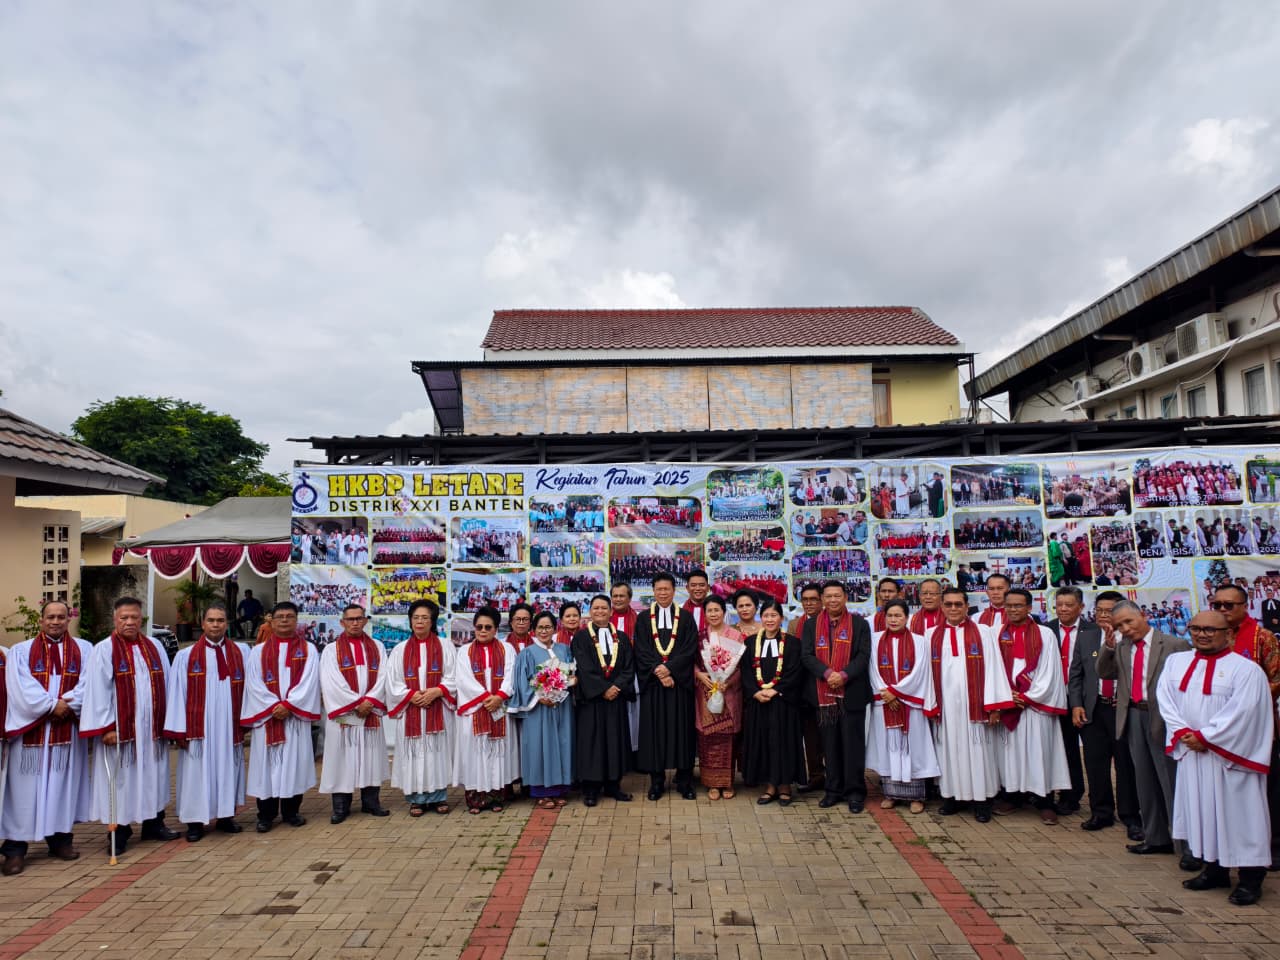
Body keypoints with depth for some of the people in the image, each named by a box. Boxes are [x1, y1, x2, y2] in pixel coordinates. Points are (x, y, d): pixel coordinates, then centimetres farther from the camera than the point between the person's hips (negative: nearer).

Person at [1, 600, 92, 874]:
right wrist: (52, 705, -16)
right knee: (25, 788, -1)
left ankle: (61, 838, 17)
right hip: (30, 729, -1)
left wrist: (67, 704, -17)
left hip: (69, 730, 1)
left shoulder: (84, 649, 9)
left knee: (64, 783, 7)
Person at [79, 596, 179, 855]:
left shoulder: (155, 647, 8)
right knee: (120, 777, 3)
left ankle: (153, 824, 24)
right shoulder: (104, 650, -5)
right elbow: (97, 692, -9)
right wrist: (106, 727, -14)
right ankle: (119, 832, 15)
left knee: (153, 775, 11)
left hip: (152, 727, 4)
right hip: (120, 728, -4)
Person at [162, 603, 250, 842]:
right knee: (197, 772, 4)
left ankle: (225, 815, 22)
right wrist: (179, 729, -6)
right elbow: (177, 693, -2)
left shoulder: (241, 652, 3)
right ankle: (195, 822, 15)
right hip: (198, 727, -2)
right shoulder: (186, 656, -1)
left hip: (229, 726, 2)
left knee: (227, 769, 10)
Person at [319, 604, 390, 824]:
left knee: (371, 756, 6)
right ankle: (341, 806, 8)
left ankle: (371, 801, 16)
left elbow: (382, 677, 2)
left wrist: (369, 701, -13)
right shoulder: (331, 650, 2)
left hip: (371, 713, 3)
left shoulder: (377, 647, 10)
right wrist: (356, 704, -14)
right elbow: (332, 682, -8)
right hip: (342, 714, -2)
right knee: (342, 758, 0)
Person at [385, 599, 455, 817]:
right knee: (413, 754, 1)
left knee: (438, 752, 2)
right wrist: (412, 695, -13)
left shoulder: (445, 647, 6)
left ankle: (439, 796, 11)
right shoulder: (400, 650, 7)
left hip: (438, 710, 0)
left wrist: (436, 691, -15)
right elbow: (393, 683, 2)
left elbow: (452, 678, 1)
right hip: (409, 711, 1)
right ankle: (416, 799, 10)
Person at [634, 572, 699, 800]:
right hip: (652, 681, 0)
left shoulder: (686, 617, 6)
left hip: (680, 682, 0)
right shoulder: (643, 619, 7)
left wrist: (669, 668, -15)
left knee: (682, 728, 1)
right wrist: (658, 671, -13)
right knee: (654, 728, 1)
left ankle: (684, 780, 11)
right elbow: (641, 651, 0)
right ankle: (656, 780, 10)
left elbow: (690, 649, -3)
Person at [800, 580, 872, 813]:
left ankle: (855, 792, 12)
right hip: (823, 694, 2)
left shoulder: (859, 623, 3)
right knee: (830, 745, 8)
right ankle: (833, 789, 19)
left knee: (853, 743, 2)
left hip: (852, 693, -2)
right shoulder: (811, 625, 7)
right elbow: (806, 656, -1)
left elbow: (864, 655, -4)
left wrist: (844, 675, -18)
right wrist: (827, 673, -17)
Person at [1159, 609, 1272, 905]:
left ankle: (1250, 878, 14)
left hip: (1230, 756, -5)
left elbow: (1240, 713, -16)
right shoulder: (1175, 662, 6)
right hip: (1191, 753, 5)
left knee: (1236, 812, 1)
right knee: (1202, 810, 12)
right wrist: (1183, 733, -10)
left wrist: (1204, 737, -15)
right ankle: (1214, 869, 25)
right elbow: (1165, 700, 3)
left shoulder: (1246, 669, -9)